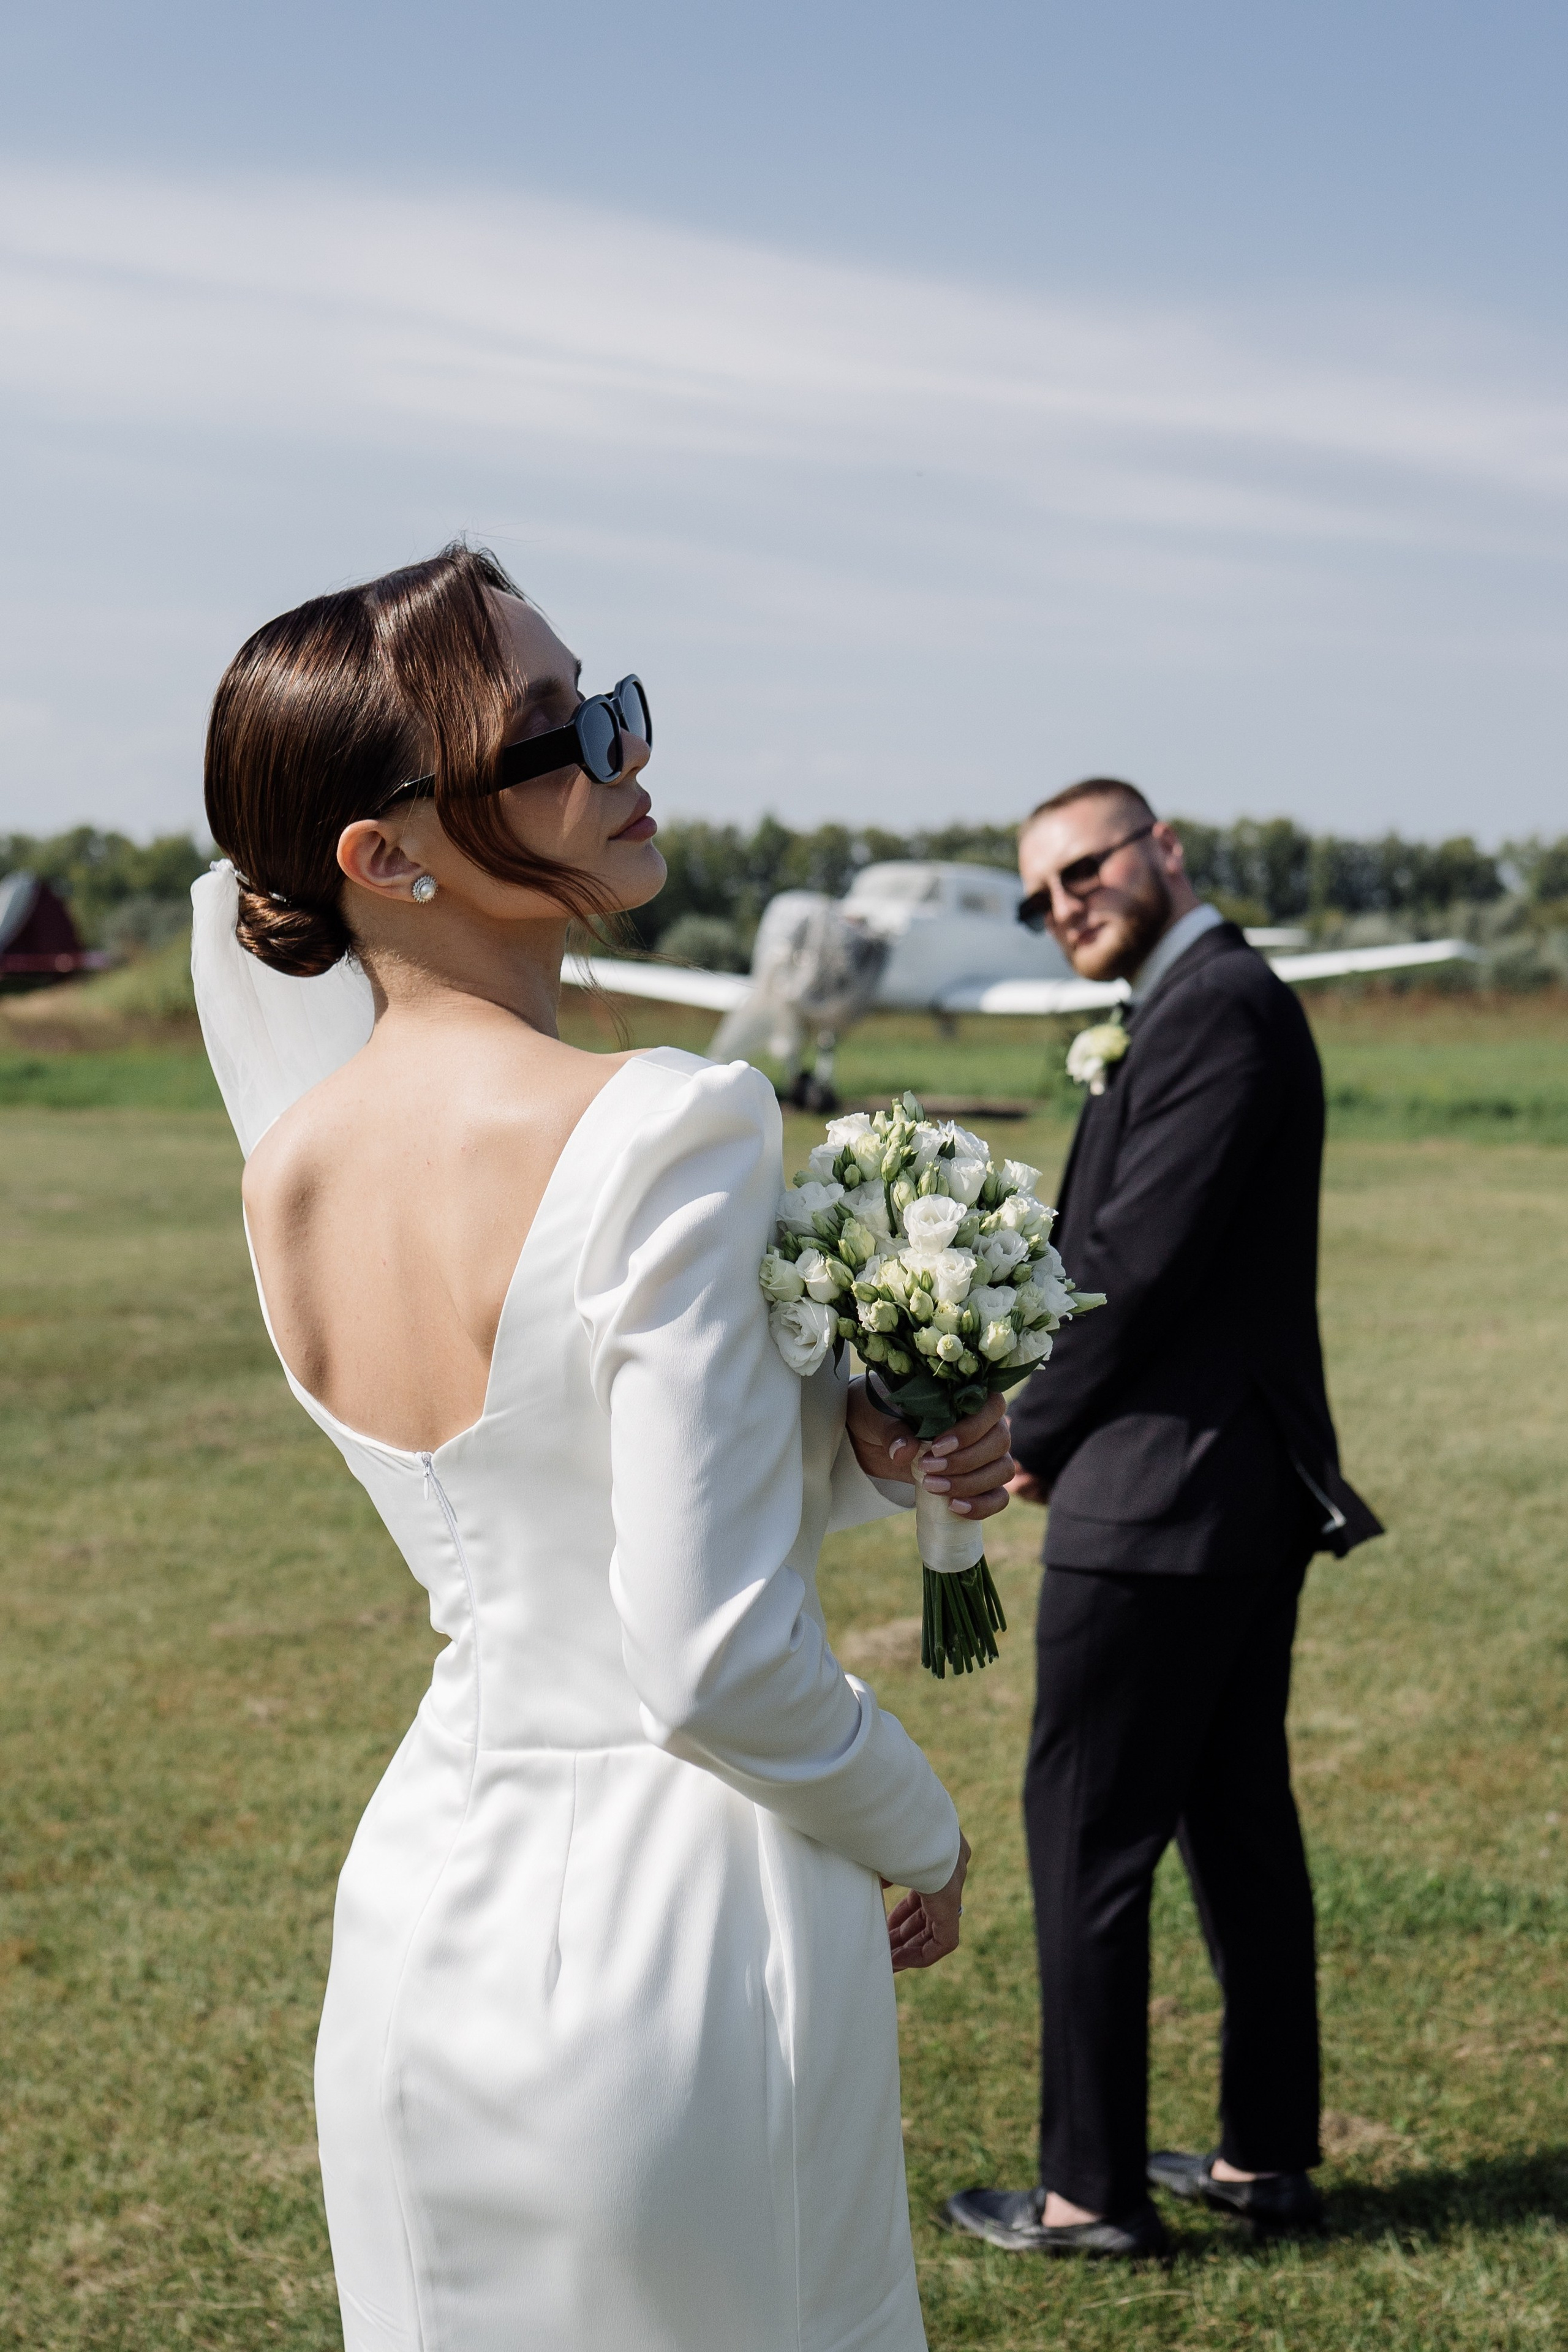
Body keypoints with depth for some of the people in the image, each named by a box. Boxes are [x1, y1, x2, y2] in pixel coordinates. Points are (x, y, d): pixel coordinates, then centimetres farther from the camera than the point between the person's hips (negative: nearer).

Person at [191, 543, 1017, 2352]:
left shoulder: (289, 1166, 0)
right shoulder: (670, 1127, -21)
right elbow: (714, 1660, -21)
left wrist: (856, 1442, -2)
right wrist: (921, 1833, -4)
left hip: (422, 1911, 7)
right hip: (678, 1925, -6)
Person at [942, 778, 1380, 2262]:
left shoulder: (1214, 1009, -16)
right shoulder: (1220, 1000, 16)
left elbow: (1139, 1259, -21)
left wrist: (1034, 1436, -9)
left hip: (1160, 1493, -10)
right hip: (1249, 1487, 10)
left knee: (1087, 1829, -2)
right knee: (1237, 1819, 15)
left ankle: (1091, 2188, 6)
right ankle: (1267, 2153, 24)